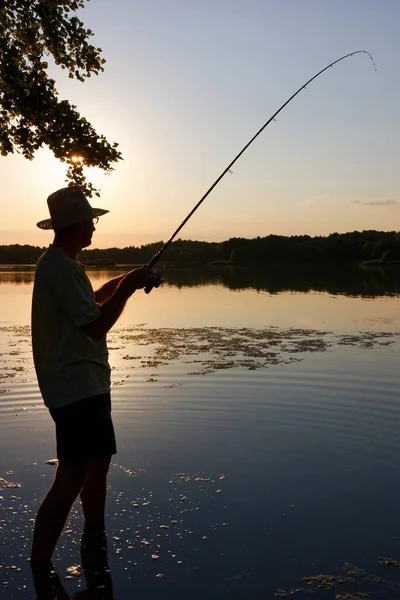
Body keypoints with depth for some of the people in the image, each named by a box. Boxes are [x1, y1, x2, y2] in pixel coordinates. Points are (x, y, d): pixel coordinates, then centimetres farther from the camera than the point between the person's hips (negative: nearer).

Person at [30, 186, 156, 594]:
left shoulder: (59, 264, 13)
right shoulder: (60, 267, -18)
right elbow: (96, 326, -22)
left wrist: (113, 287, 15)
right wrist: (127, 287, -12)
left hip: (85, 383, 11)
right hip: (76, 386, -11)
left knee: (96, 460, 21)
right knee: (71, 477, -8)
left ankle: (95, 543, 37)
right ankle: (39, 569, 1)